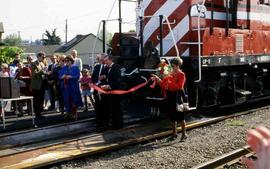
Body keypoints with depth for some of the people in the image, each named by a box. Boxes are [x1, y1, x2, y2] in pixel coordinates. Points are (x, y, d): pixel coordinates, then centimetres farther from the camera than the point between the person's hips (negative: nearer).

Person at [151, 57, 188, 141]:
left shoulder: (181, 74, -7)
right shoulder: (170, 74, 13)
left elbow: (179, 86, -19)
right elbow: (163, 85, 12)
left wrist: (170, 82, -21)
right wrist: (158, 79, 0)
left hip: (178, 97, -7)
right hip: (170, 97, 7)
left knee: (180, 117, -1)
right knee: (173, 116, 12)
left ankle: (184, 134, 9)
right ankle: (174, 133, 23)